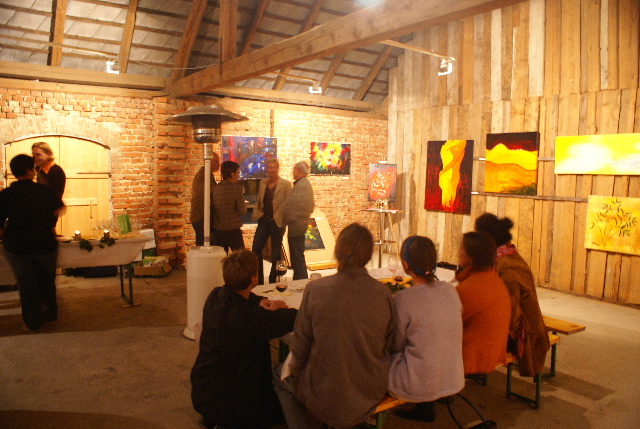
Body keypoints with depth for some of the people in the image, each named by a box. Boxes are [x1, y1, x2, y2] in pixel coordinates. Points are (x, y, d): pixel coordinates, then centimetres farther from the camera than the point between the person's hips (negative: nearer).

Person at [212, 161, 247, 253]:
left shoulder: (216, 188, 4)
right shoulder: (237, 188, -11)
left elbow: (212, 207, 11)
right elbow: (242, 211, -12)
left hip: (217, 230, 5)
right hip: (233, 229, -5)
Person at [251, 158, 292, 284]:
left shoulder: (285, 184, -5)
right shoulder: (262, 183, 10)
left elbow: (288, 203, -7)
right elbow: (258, 201, 17)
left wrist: (279, 217, -11)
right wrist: (256, 213, 4)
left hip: (277, 222, -4)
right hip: (263, 220, 5)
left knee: (275, 252, 6)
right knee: (256, 248, 1)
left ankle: (273, 281, 19)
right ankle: (258, 280, 14)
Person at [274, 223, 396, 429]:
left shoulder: (315, 289, -18)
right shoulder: (384, 293, -13)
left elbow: (300, 347, -9)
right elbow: (388, 348, 0)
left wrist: (292, 369, 11)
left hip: (327, 397, -3)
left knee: (280, 374, 26)